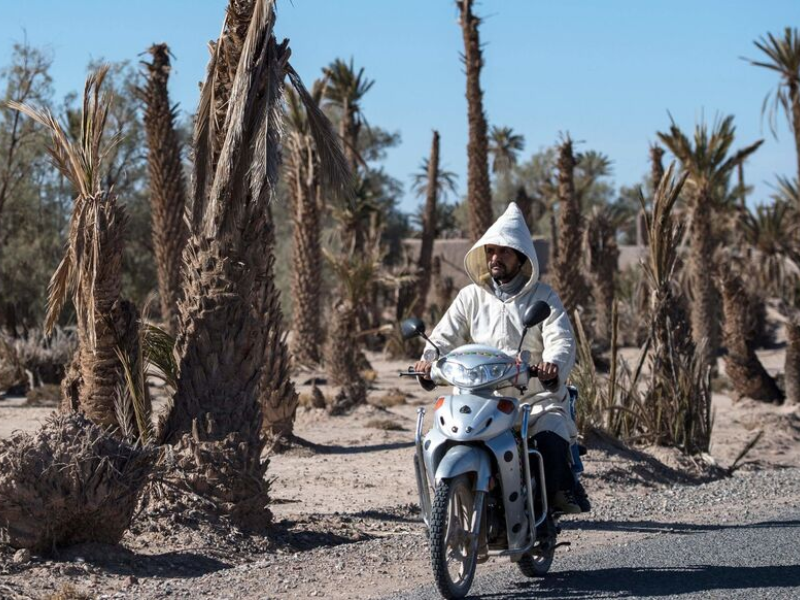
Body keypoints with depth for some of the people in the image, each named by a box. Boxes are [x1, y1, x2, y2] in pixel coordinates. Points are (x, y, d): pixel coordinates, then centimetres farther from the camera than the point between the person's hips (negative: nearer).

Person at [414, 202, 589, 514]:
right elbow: (446, 335, 4)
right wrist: (429, 359, -20)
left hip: (538, 397, -2)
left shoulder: (544, 297, 6)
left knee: (552, 440, -32)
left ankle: (561, 488, -7)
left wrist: (553, 365, -32)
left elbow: (561, 340, -8)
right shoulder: (471, 297, 13)